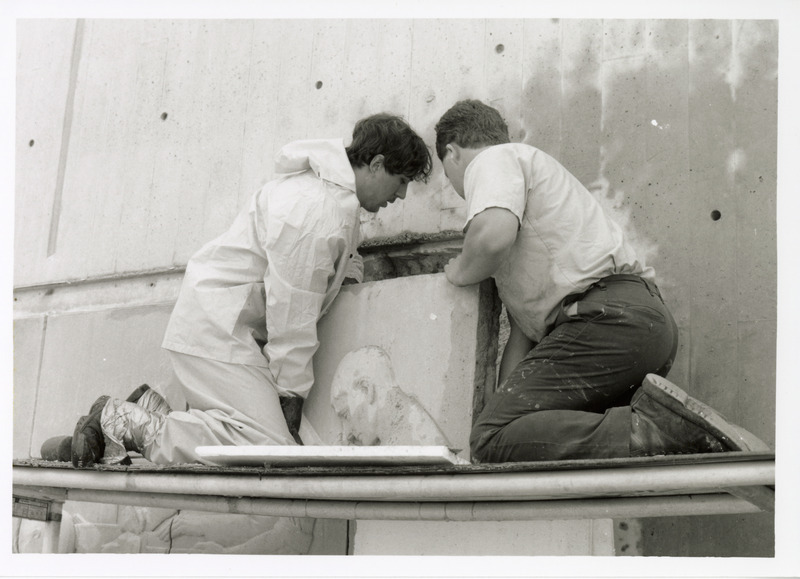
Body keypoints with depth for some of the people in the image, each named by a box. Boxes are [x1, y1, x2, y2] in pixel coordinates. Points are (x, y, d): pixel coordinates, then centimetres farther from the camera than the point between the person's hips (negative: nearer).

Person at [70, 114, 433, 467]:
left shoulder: (321, 185, 13)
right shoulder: (318, 211, -19)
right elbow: (292, 313, -18)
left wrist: (346, 268, 6)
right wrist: (292, 393, -10)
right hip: (218, 329, -10)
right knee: (270, 446, -19)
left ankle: (149, 412, 8)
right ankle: (117, 420, -9)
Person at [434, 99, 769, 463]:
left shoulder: (493, 160, 7)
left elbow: (494, 233, -20)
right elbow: (525, 324, 30)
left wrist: (461, 272, 4)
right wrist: (502, 402, 23)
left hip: (609, 317, -10)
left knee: (492, 440, -16)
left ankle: (656, 429, -27)